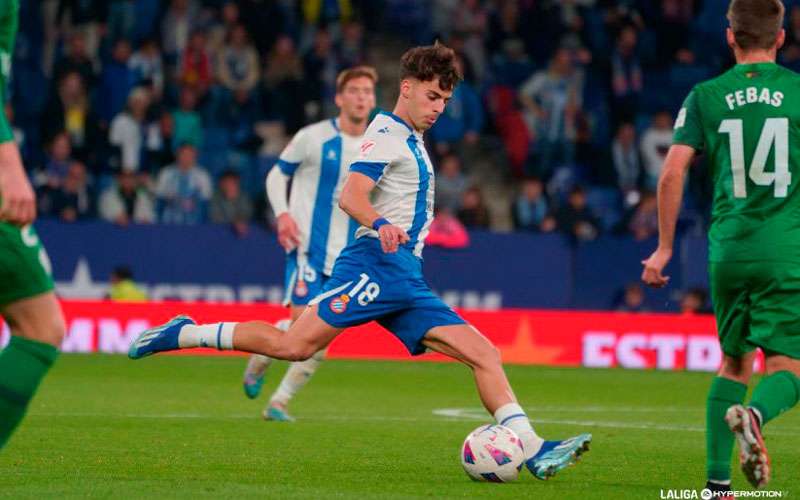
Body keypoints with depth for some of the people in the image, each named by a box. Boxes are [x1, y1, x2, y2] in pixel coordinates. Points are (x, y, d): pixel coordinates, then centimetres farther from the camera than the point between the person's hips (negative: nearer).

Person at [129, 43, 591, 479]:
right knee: (295, 345, -20)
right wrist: (381, 225, -36)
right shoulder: (387, 133, -4)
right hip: (377, 265, -9)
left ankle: (533, 450, -11)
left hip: (406, 280, 9)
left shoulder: (412, 141, 24)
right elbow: (351, 197, -19)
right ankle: (184, 335, -6)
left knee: (484, 354, -3)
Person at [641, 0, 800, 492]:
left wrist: (664, 248, 9)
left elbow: (672, 172, 0)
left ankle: (718, 480, 12)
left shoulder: (705, 97, 5)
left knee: (734, 362, 18)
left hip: (728, 248, 3)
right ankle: (754, 414, -34)